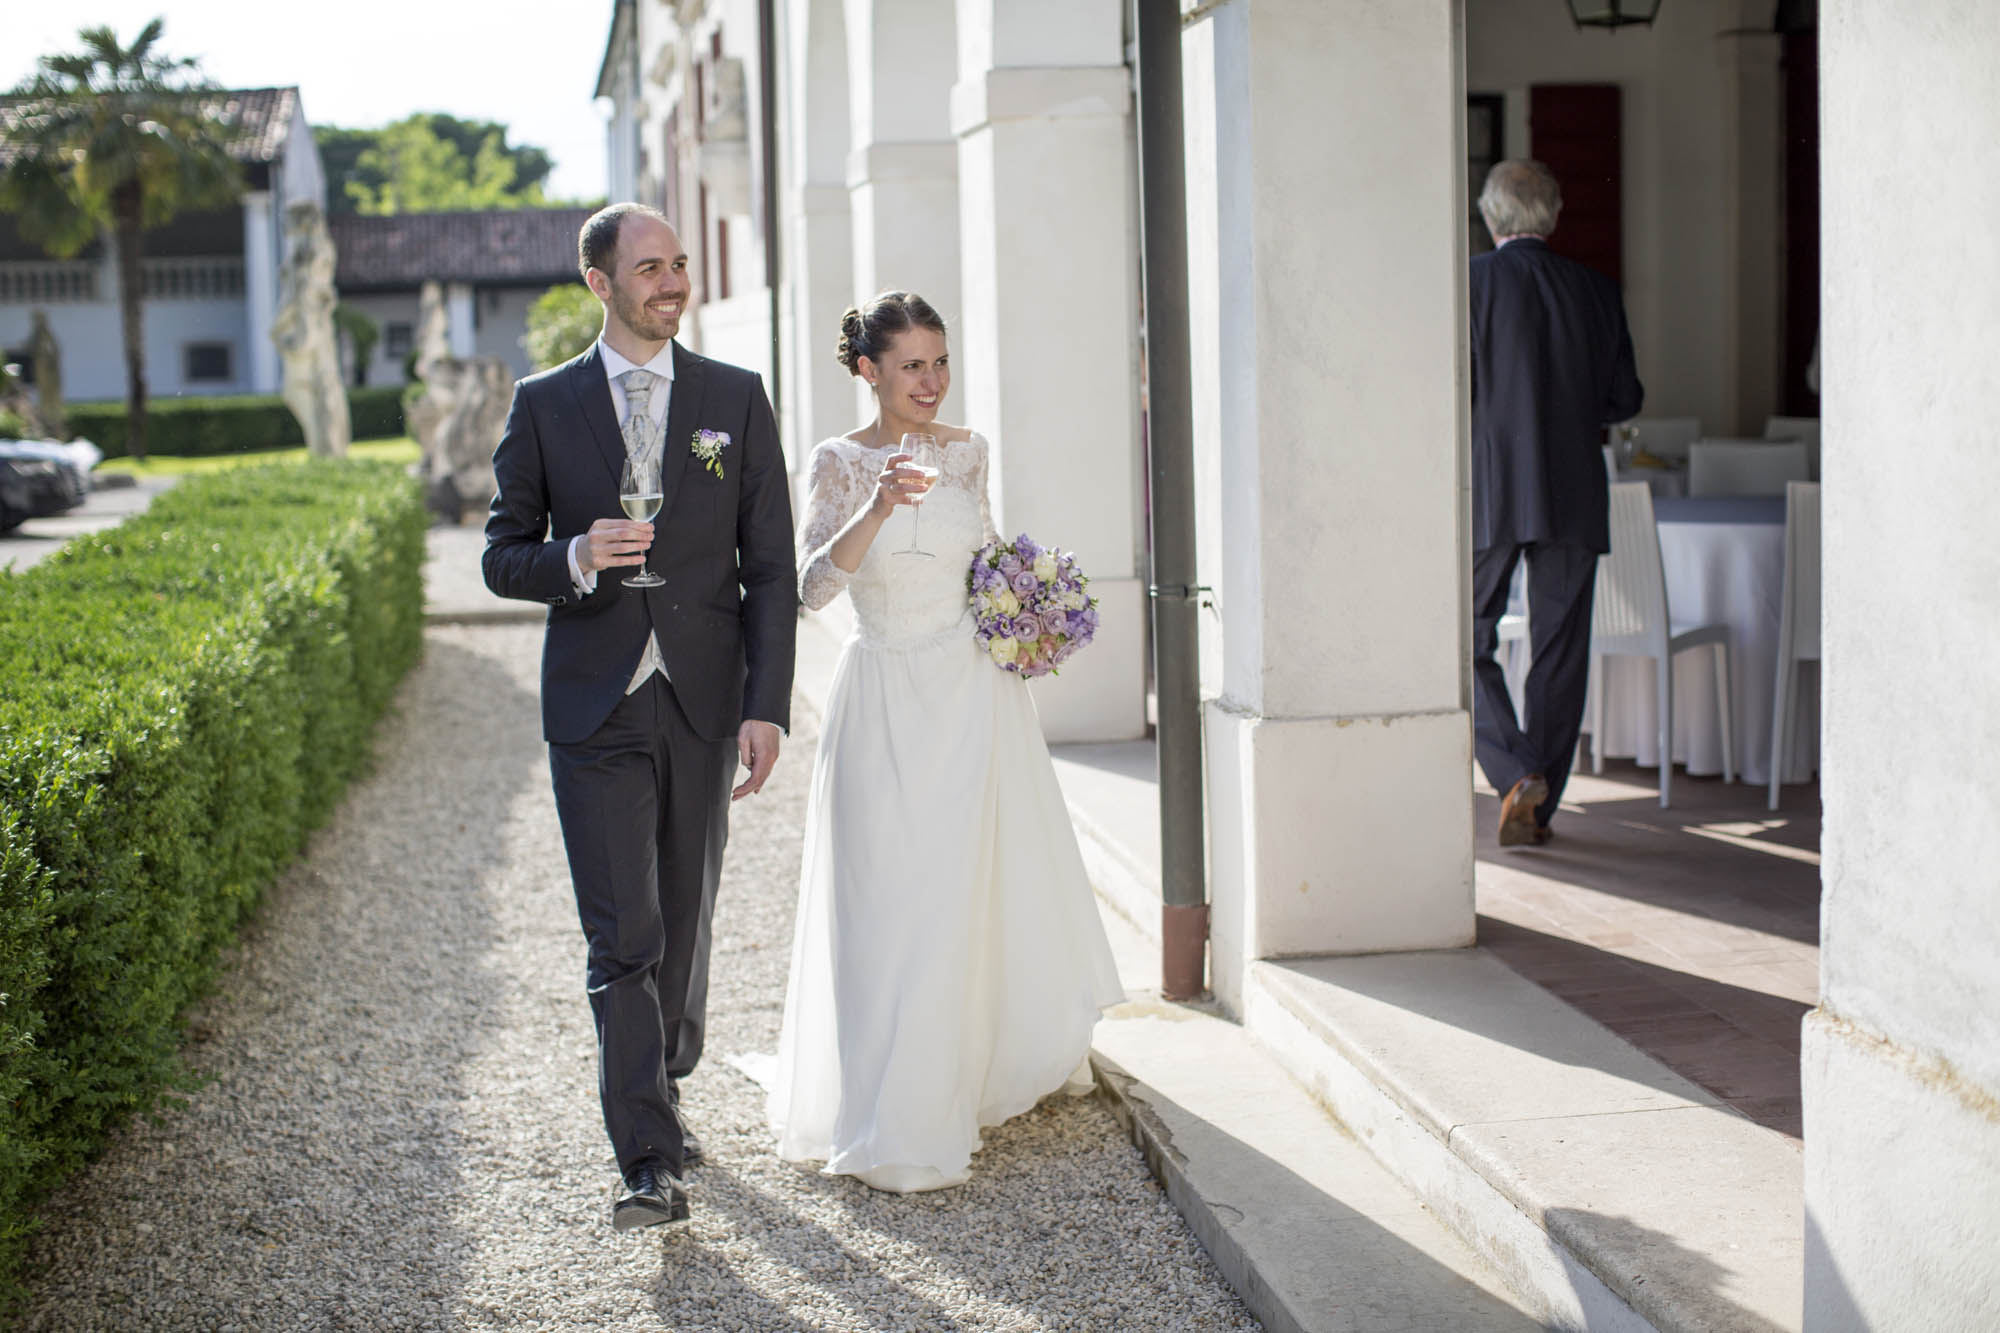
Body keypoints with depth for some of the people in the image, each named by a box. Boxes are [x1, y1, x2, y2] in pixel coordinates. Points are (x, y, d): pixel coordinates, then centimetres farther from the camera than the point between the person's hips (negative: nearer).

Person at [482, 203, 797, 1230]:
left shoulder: (735, 398, 5)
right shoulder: (544, 404, 3)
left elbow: (770, 566, 2)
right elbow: (504, 559, 6)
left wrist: (767, 706, -6)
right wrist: (578, 557, -17)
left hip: (705, 703, 2)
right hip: (596, 709, -2)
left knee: (684, 924, 14)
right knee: (623, 938, -7)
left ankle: (663, 1090, 36)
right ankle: (651, 1162, -6)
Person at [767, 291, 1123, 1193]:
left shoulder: (967, 451, 5)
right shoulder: (839, 463, -7)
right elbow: (813, 586, -19)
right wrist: (877, 508, -33)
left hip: (975, 689, 4)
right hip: (886, 700, -4)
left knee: (990, 877, 12)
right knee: (892, 898, -4)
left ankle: (1004, 1061, 37)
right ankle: (896, 1127, 4)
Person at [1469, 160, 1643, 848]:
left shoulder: (1469, 282, -6)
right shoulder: (1595, 290, 4)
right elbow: (1624, 398, 7)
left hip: (1487, 493, -3)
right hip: (1572, 495, 3)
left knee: (1467, 641, 8)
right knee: (1559, 650, 9)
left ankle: (1517, 772, -11)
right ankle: (1541, 806, 13)